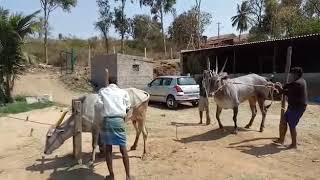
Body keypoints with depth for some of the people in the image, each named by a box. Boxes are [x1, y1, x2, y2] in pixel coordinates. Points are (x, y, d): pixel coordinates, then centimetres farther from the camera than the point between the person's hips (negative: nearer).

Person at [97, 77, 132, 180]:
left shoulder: (102, 91, 12)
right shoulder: (123, 92, 11)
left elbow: (100, 104, -1)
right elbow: (127, 107, 8)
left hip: (107, 120, 1)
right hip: (119, 120, 0)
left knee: (108, 149, 12)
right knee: (123, 149, 7)